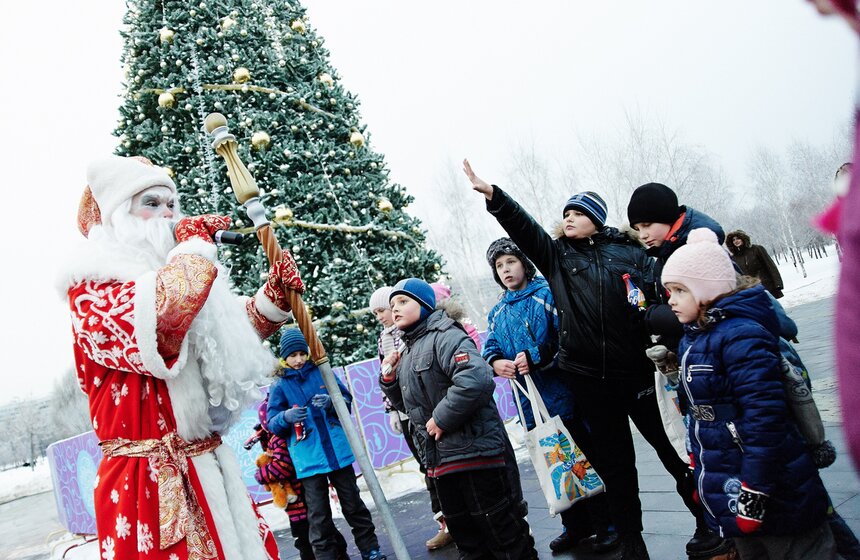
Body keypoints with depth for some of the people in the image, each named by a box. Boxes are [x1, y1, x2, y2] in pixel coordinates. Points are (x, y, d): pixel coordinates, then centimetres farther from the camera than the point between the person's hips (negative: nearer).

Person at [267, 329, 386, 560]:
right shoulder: (279, 387, 2)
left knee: (352, 503, 12)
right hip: (309, 459, -1)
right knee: (318, 514, 3)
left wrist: (332, 402, -14)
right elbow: (272, 423, -1)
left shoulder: (322, 372, 5)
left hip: (337, 451, 2)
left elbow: (348, 399, 8)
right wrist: (286, 416, -24)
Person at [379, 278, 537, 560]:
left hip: (473, 449, -9)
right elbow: (408, 404, 26)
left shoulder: (444, 336, -12)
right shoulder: (408, 352, 17)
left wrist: (441, 418, -22)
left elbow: (476, 378, -30)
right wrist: (390, 378, 9)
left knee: (497, 522, -2)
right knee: (461, 527, 17)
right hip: (439, 458, 10)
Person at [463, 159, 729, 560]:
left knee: (675, 450, 9)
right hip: (588, 378, 1)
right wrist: (492, 195, -17)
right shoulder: (557, 255, 8)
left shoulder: (630, 252, 4)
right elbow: (522, 227, -5)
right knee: (614, 464, 11)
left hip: (638, 371, -1)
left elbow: (663, 298, 0)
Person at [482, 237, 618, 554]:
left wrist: (536, 357, -25)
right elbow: (490, 348, 6)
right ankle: (575, 526, 29)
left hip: (564, 395, -6)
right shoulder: (497, 313, 14)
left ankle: (605, 525, 16)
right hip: (531, 405, 6)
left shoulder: (547, 293, -6)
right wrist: (495, 362, -16)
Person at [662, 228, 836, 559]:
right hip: (725, 486, 10)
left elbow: (765, 415, -27)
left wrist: (754, 493, -25)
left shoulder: (740, 336, -21)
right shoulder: (692, 338, 9)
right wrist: (699, 471, 19)